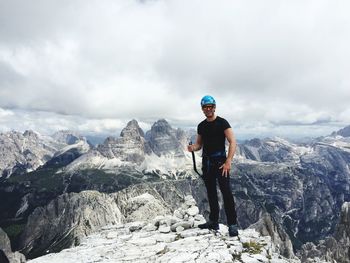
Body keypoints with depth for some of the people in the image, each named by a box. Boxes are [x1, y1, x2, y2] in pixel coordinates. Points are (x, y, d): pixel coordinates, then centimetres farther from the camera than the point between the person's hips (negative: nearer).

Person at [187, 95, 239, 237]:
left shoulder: (222, 122, -7)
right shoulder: (201, 126, 10)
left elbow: (232, 142, -13)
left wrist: (228, 162, -22)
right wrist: (193, 147, -9)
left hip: (220, 161, -6)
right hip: (206, 162, 6)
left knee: (226, 192, -10)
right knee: (211, 193, 12)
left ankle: (232, 224, -1)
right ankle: (213, 222, 23)